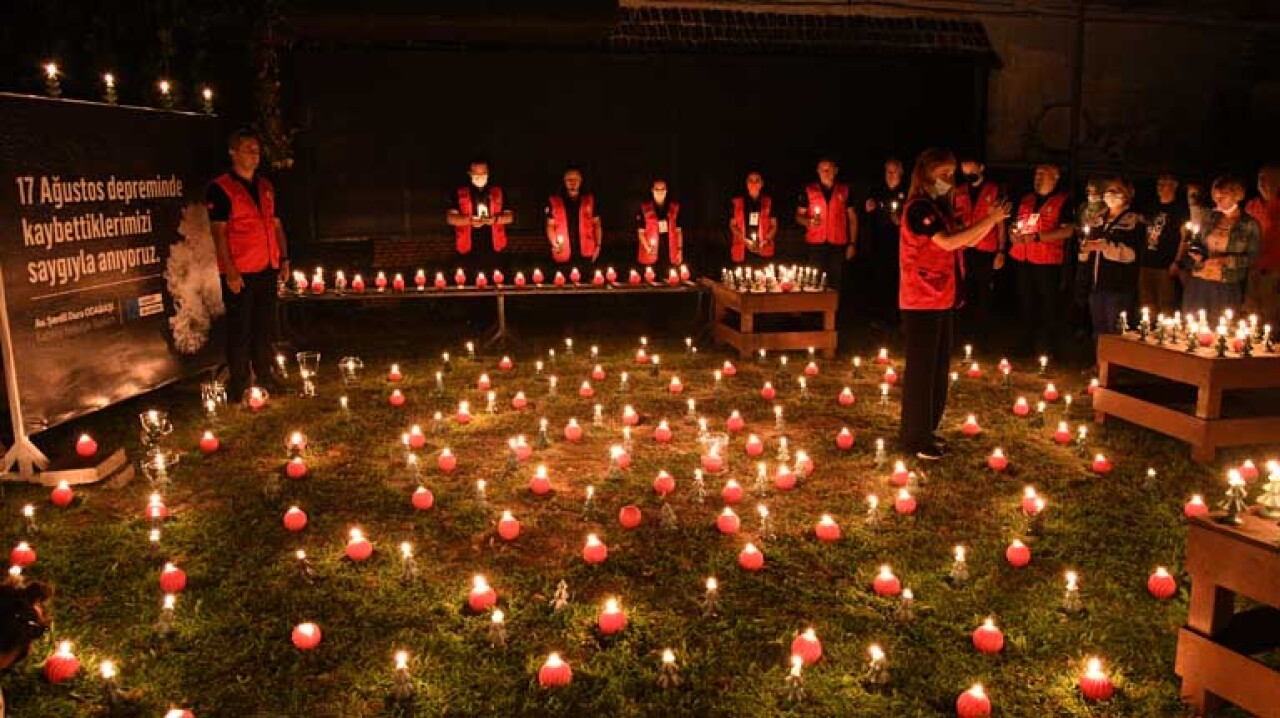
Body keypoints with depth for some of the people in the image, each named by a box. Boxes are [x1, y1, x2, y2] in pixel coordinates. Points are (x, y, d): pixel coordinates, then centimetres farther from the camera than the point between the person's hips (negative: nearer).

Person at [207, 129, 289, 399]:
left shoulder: (266, 187, 14)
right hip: (239, 273, -6)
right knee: (240, 329, 0)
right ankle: (238, 384, 9)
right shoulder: (220, 189, -6)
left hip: (267, 270, 6)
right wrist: (230, 271, -16)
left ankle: (264, 377, 23)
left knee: (264, 326, 13)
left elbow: (276, 224, 18)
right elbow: (219, 232, -10)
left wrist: (284, 259, 10)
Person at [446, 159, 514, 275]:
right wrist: (470, 220, -19)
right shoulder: (460, 194, 6)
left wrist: (495, 219, -13)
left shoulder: (498, 193, 11)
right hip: (469, 252, -1)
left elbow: (510, 216, 8)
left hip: (494, 250, 1)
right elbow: (450, 218, -2)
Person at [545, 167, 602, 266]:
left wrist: (598, 245, 0)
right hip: (564, 256, -1)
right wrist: (554, 243, -10)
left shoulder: (589, 200, 7)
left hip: (586, 255, 1)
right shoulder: (554, 201, 3)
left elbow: (596, 224, 12)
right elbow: (550, 226, 7)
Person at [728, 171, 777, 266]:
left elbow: (774, 226, 10)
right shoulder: (737, 202, 8)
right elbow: (732, 225, 8)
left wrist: (765, 241, -8)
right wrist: (746, 241, -7)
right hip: (742, 252, 0)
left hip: (764, 251, 0)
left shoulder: (769, 202, 9)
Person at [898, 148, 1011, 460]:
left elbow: (966, 241, 15)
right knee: (921, 367, -4)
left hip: (941, 299, 10)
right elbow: (948, 242, -24)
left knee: (938, 365, 15)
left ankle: (926, 428, 25)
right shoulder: (920, 207, -14)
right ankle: (914, 436, 4)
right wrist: (988, 220, -18)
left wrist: (992, 220, 2)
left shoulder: (938, 208, 15)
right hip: (922, 301, -10)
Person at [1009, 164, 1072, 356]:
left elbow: (1067, 231, -13)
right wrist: (1014, 234, 1)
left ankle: (1045, 350, 10)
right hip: (1022, 259, 6)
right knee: (1026, 304, 14)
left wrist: (1036, 237, -20)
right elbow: (1017, 223, 25)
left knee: (1047, 307, 1)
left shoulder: (1063, 201, -3)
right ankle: (1027, 346, 25)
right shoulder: (1026, 199, 15)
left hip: (1047, 261, -6)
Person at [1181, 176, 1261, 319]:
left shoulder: (1249, 224, -3)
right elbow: (1195, 241, 19)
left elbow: (1253, 257, -3)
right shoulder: (1210, 218, 8)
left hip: (1227, 288, -4)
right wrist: (1195, 252, -3)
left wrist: (1226, 260, -18)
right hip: (1198, 283, 4)